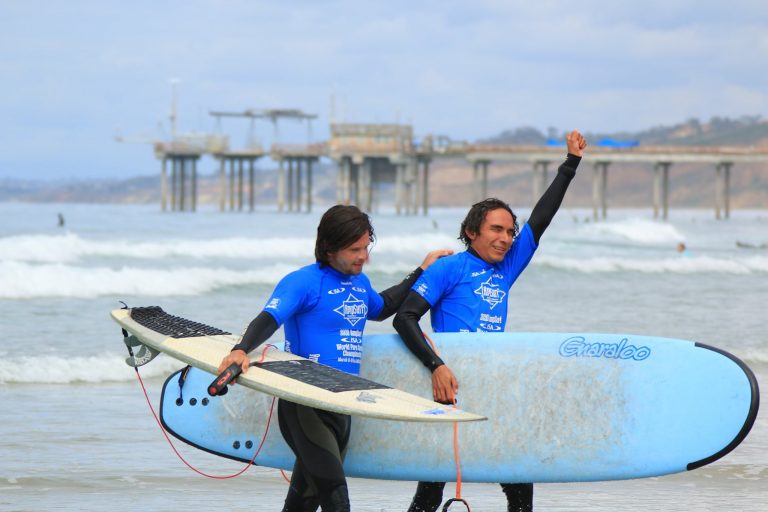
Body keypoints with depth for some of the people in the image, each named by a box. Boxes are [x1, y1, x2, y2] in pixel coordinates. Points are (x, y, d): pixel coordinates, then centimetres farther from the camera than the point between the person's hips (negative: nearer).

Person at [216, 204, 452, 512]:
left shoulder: (360, 282, 16)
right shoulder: (304, 281, -7)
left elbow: (380, 308, 39)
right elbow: (268, 319, -21)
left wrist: (421, 272, 37)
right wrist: (241, 350, -40)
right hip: (304, 405, -8)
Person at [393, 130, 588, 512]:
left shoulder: (506, 268, 16)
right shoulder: (449, 269, -2)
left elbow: (540, 219, 21)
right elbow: (404, 318, -9)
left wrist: (571, 163, 22)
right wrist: (437, 366, -21)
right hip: (454, 386, -6)